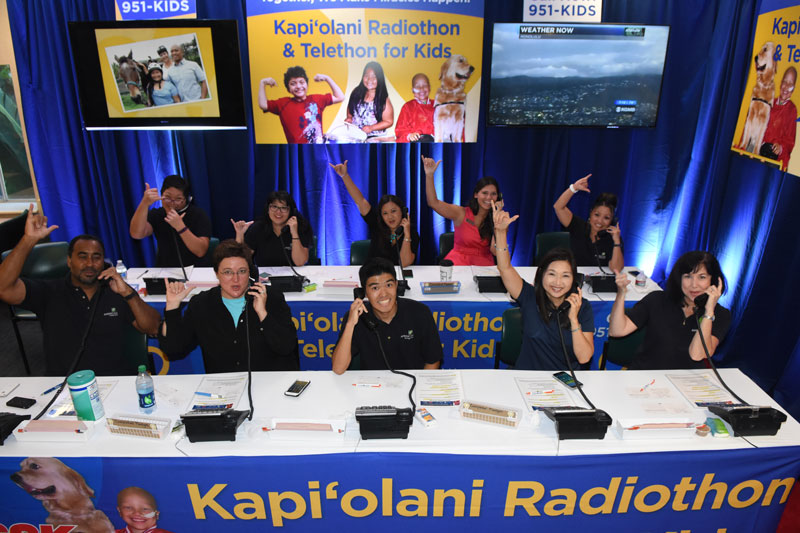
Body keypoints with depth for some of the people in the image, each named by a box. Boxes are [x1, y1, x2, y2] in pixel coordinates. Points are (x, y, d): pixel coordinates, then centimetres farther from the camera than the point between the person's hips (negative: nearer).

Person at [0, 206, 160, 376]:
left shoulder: (116, 292, 9)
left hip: (116, 381, -1)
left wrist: (128, 292, -11)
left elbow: (152, 328, 2)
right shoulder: (49, 292, 7)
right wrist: (29, 239, -16)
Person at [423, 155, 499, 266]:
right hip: (457, 262, -1)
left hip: (484, 265, 1)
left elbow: (495, 250, -9)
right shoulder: (461, 213, -1)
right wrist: (429, 175, -23)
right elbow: (433, 203, -13)